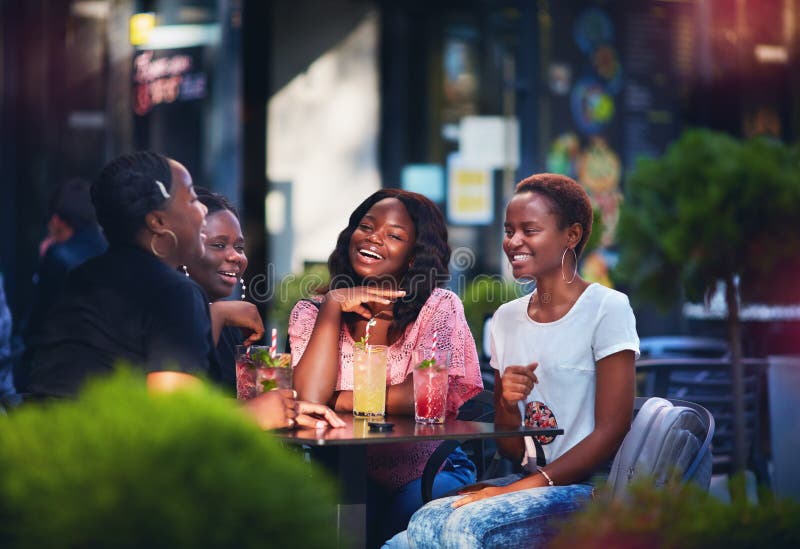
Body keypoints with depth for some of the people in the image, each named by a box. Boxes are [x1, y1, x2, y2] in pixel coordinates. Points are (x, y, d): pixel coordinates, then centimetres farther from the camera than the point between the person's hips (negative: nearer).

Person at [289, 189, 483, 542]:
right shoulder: (311, 312, 4)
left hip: (427, 473, -1)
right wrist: (333, 306, -13)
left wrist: (333, 401, -10)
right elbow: (308, 396, -13)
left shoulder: (439, 307, -1)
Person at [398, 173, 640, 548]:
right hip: (528, 482, 5)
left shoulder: (607, 308, -5)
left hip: (590, 490, -5)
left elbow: (610, 431, -11)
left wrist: (523, 487, -17)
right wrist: (508, 404, -8)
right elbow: (511, 450, 14)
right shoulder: (506, 318, 13)